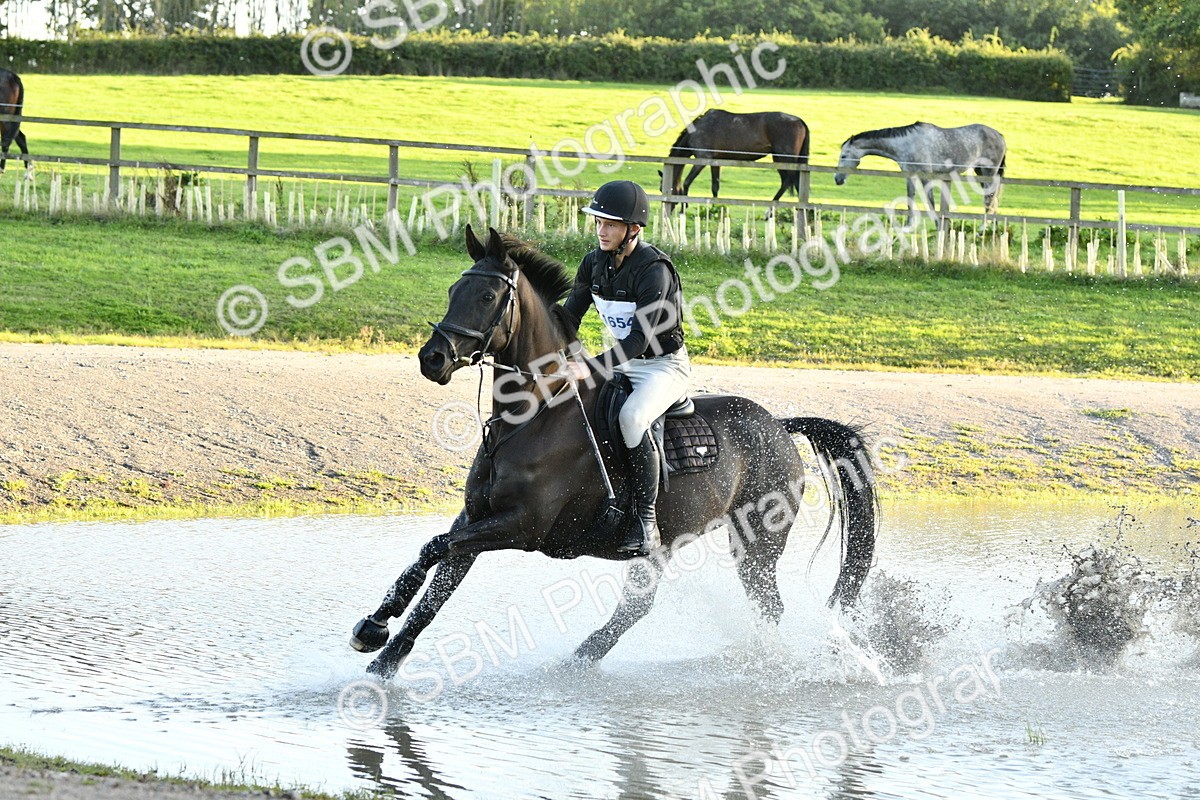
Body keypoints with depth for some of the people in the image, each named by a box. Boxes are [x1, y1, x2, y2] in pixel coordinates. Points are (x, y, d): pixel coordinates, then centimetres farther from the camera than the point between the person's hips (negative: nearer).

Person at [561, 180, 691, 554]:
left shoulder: (653, 270, -23)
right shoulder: (595, 263, 0)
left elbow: (641, 338, -30)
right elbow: (569, 316, 9)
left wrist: (592, 368, -40)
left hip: (664, 365, -8)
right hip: (621, 362, 8)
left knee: (632, 417, -35)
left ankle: (647, 523, -32)